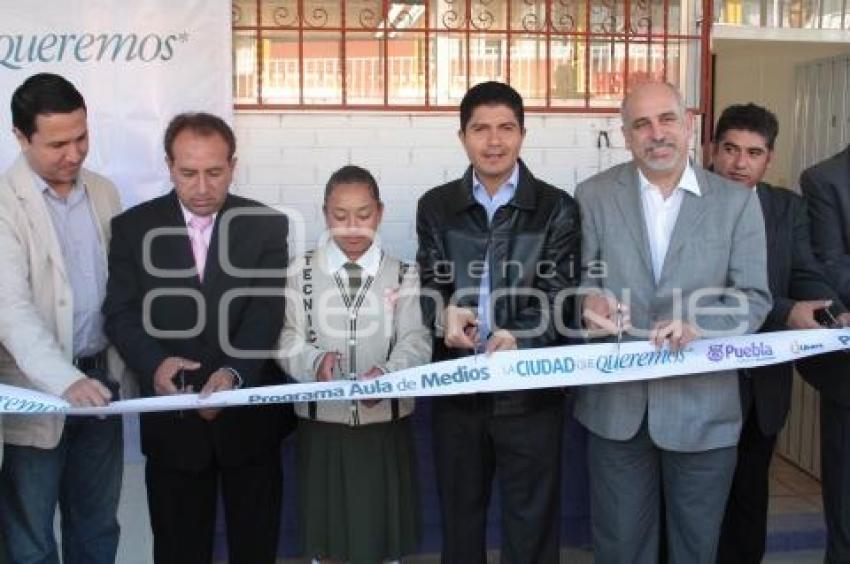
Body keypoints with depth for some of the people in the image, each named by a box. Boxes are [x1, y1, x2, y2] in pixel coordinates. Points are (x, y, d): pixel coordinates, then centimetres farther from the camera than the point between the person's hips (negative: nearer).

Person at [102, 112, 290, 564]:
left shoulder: (268, 226, -3)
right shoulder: (133, 227, -1)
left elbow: (267, 312, -12)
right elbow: (121, 314, -5)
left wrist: (233, 372, -30)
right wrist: (154, 363, -25)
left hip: (250, 416, 0)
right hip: (171, 418, 0)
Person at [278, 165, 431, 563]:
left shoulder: (403, 275, 3)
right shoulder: (301, 273, 3)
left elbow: (416, 341, -7)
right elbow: (288, 341, -3)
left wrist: (387, 374, -28)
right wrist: (315, 362, -25)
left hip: (385, 425, 0)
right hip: (322, 424, 0)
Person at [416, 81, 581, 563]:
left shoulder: (557, 208, -3)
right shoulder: (436, 206, 5)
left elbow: (558, 295, -9)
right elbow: (429, 284, 4)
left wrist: (520, 338, -29)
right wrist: (444, 314, -20)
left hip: (531, 390, -2)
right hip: (457, 388, 3)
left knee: (531, 523, 10)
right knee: (459, 517, 18)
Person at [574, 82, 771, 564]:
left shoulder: (738, 202, -1)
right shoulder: (594, 195, 1)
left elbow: (754, 298, -4)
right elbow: (580, 276, 3)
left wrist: (697, 325, -23)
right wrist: (590, 299, -21)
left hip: (703, 404, 0)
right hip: (618, 403, 1)